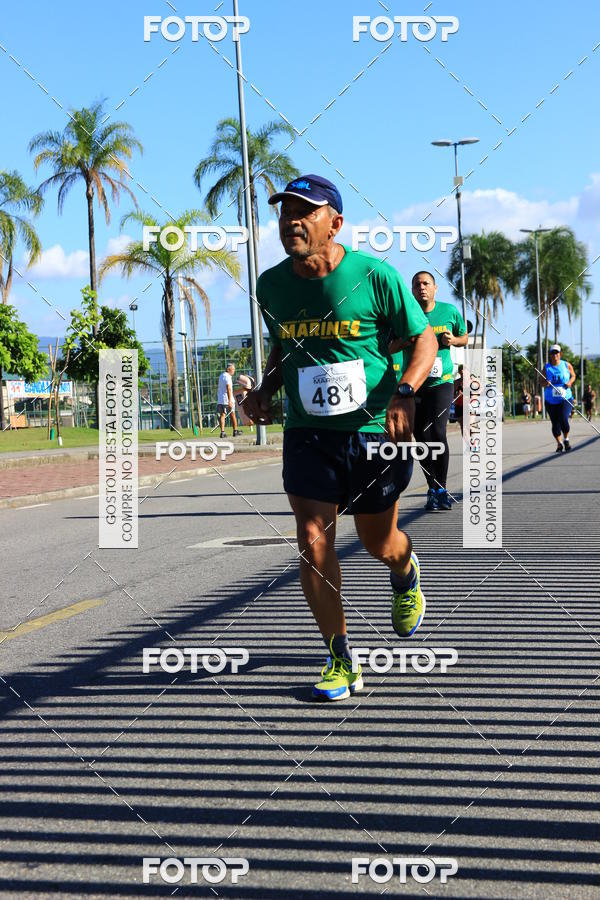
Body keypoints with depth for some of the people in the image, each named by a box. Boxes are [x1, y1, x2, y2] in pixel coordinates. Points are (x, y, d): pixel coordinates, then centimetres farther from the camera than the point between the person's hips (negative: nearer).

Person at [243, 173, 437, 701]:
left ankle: (406, 576, 52)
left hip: (375, 432, -2)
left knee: (380, 545, 12)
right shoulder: (271, 285, 0)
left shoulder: (375, 276, -12)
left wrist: (405, 392, -21)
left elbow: (425, 339, -3)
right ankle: (341, 663, 3)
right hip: (307, 435, 2)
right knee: (313, 543, -10)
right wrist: (265, 390, 0)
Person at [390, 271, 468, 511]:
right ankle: (433, 489, 18)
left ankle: (441, 488, -5)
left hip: (442, 381, -2)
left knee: (438, 432, -17)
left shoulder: (450, 311, 1)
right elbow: (388, 348, 6)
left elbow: (464, 337, 16)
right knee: (422, 438, 4)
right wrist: (406, 341, -15)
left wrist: (453, 340, -7)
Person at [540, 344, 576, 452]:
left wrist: (570, 382, -6)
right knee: (555, 423, 3)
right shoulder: (546, 367, 1)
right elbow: (542, 382, 2)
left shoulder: (566, 365, 1)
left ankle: (566, 439, 7)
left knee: (564, 420, -18)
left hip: (566, 399, -1)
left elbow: (573, 375, 15)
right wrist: (545, 383, -21)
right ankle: (559, 443, 22)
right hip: (551, 400, 1)